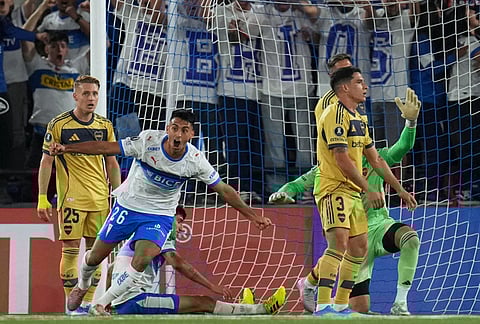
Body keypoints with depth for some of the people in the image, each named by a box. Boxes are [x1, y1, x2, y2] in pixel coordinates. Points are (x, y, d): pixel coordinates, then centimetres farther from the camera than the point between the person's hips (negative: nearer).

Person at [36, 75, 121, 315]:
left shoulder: (105, 126, 8)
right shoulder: (59, 125, -4)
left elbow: (112, 164, 15)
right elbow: (46, 162, -1)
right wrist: (42, 198, -6)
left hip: (100, 198, 4)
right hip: (71, 198, -4)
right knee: (70, 249, -6)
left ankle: (88, 302, 11)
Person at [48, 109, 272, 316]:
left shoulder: (196, 161, -17)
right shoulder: (148, 141, -23)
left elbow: (223, 190, -7)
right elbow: (105, 147, -20)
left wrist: (252, 216, -9)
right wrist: (66, 149, -26)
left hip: (159, 215, 0)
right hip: (128, 205, 0)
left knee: (142, 261, -23)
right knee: (96, 256, 9)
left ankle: (102, 305, -6)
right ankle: (82, 286, 45)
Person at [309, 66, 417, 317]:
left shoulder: (359, 119, 18)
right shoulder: (336, 114, -13)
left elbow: (375, 159, 23)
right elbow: (342, 158, -20)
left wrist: (400, 190, 20)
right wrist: (368, 190, -19)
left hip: (353, 192, 10)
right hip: (334, 189, -10)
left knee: (359, 247, 8)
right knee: (339, 243, -21)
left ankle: (341, 305, 15)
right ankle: (322, 306, -26)